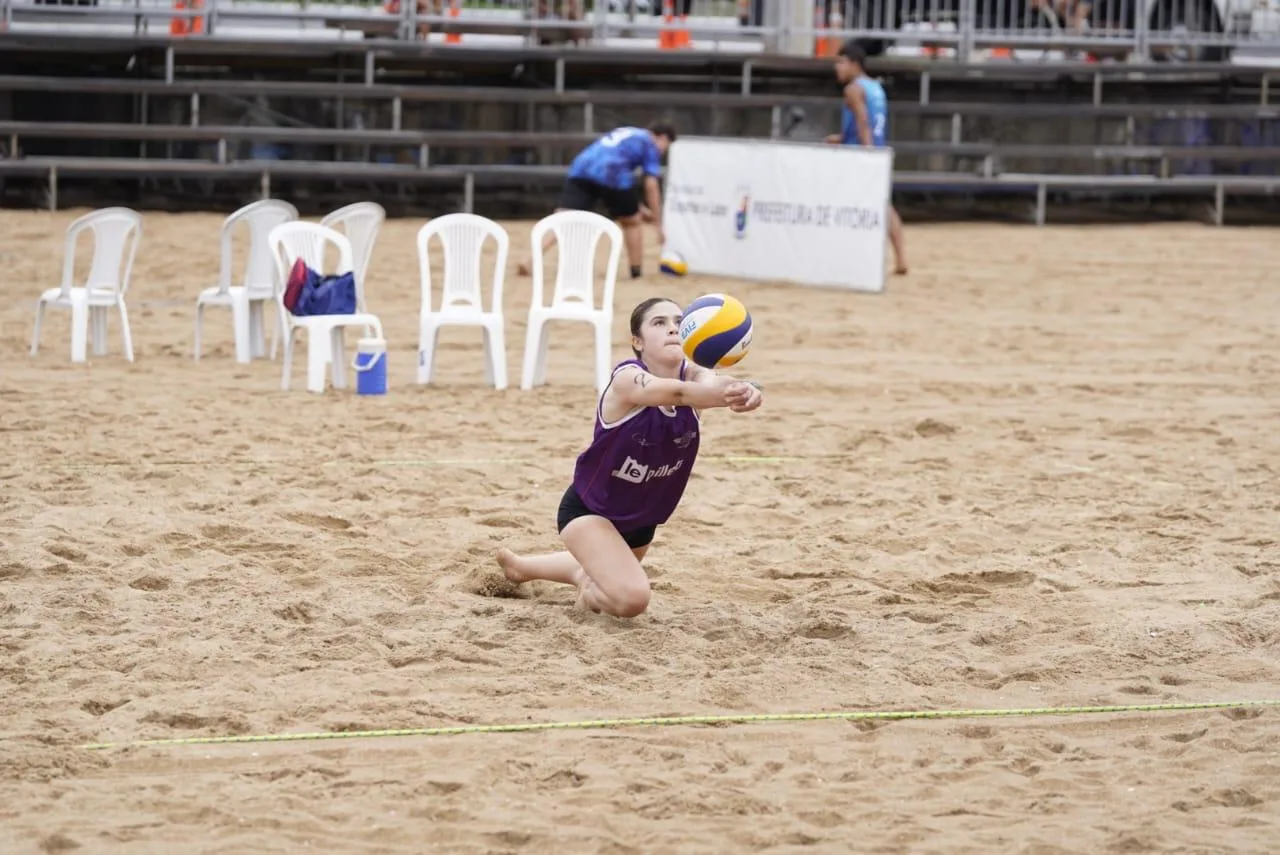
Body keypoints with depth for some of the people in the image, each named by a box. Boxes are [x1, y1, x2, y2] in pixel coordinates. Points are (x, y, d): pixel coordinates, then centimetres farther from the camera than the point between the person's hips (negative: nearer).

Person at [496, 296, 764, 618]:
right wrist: (728, 395, -72)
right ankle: (590, 590, 5)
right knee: (630, 598, -30)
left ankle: (519, 566, 59)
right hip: (589, 510, -6)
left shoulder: (692, 376, -17)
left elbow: (714, 382, -42)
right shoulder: (627, 379, -30)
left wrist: (744, 391, -67)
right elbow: (677, 392, -51)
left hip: (641, 517, 7)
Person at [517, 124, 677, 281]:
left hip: (581, 169, 5)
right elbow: (651, 185, 9)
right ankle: (636, 273, 23)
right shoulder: (651, 145, 16)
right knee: (632, 223, 19)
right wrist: (658, 224, 13)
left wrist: (636, 206, 41)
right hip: (611, 175, -5)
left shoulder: (623, 133, 37)